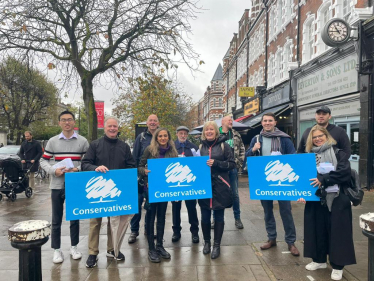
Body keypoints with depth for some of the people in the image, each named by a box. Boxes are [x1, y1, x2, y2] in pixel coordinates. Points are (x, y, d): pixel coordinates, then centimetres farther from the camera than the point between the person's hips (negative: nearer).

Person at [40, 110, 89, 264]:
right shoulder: (52, 141, 4)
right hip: (57, 186, 1)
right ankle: (57, 250, 22)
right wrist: (54, 171, -11)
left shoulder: (83, 141, 1)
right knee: (56, 220, 8)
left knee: (75, 218, 11)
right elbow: (43, 160, 6)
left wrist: (78, 169, -17)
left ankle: (74, 247, 26)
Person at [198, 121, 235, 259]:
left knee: (219, 216, 7)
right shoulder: (200, 146, 9)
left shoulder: (223, 145, -1)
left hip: (220, 186, -2)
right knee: (205, 216, 9)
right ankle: (206, 242, 29)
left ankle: (217, 245, 20)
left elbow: (232, 164, -4)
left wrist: (216, 163, -16)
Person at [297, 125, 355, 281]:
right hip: (315, 200, 4)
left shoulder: (338, 153, 0)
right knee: (317, 230, 10)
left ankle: (337, 265, 17)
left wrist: (323, 179, -23)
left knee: (336, 231, 3)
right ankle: (319, 260, 27)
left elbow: (344, 172, -16)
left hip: (336, 200, -3)